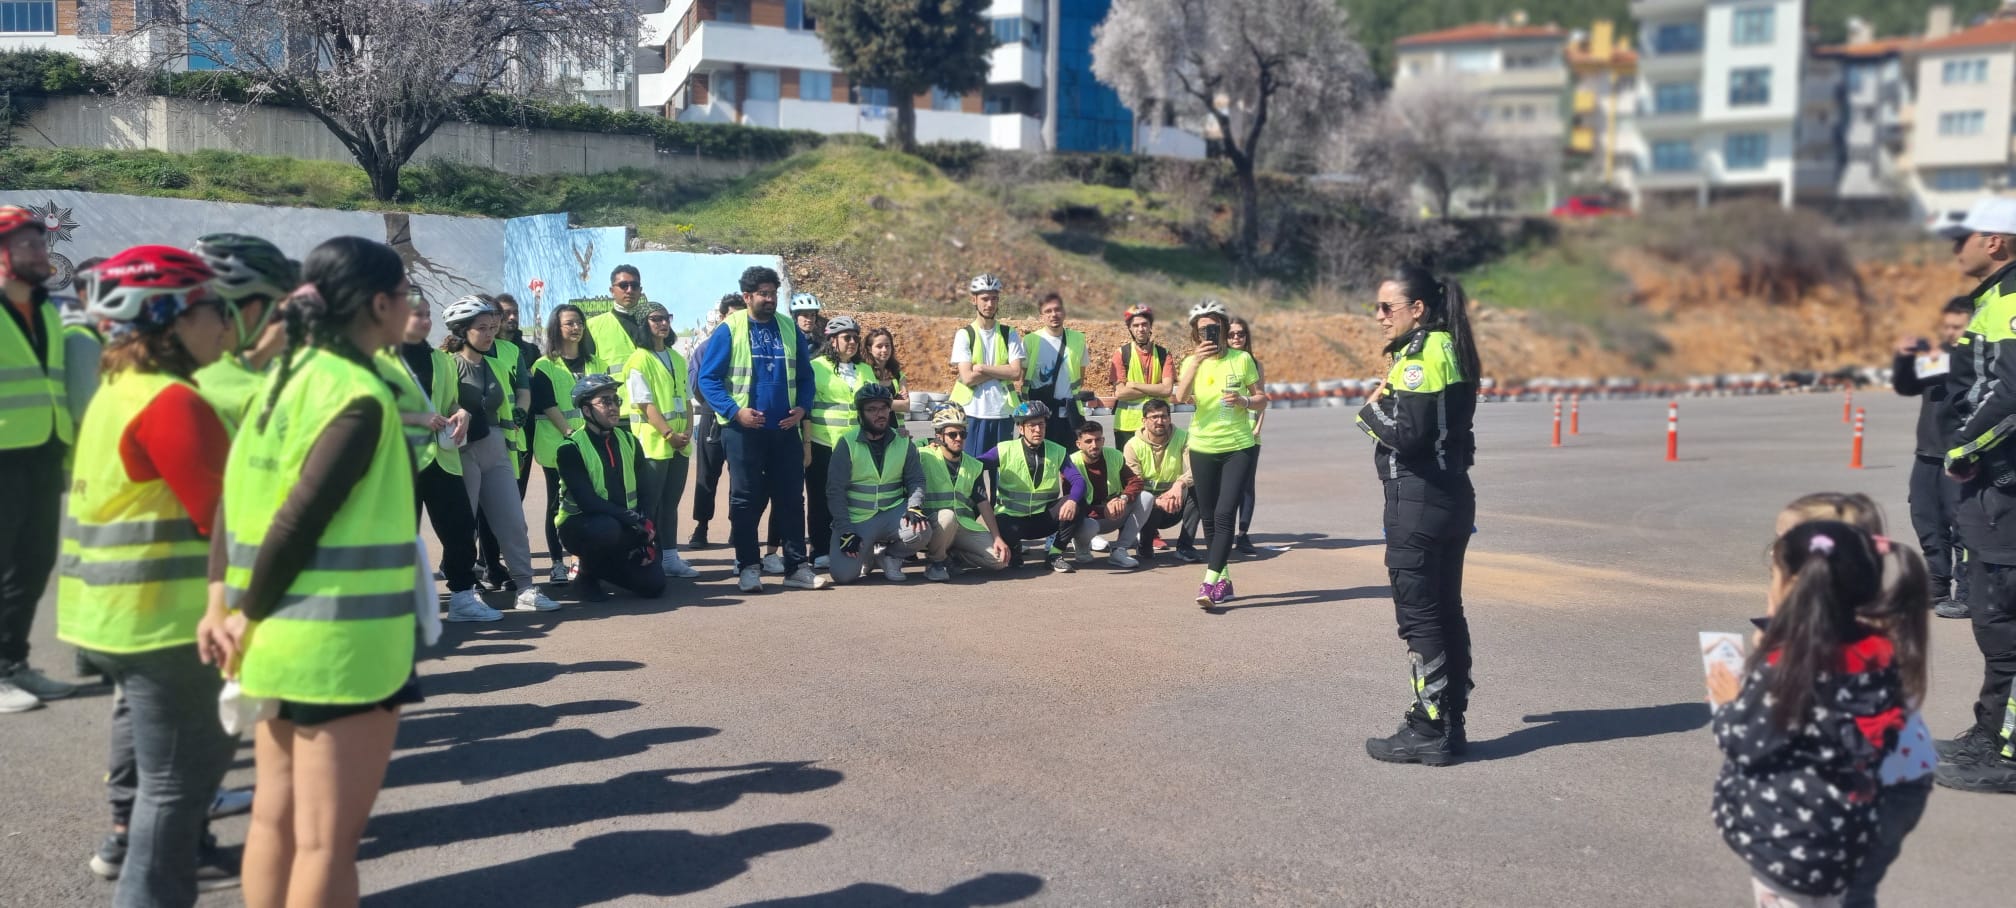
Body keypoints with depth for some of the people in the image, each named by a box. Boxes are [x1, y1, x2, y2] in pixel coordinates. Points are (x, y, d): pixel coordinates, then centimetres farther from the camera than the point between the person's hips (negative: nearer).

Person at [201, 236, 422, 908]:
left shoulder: (288, 376, 10)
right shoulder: (361, 397, -16)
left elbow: (236, 494, 7)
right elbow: (300, 521, -19)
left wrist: (223, 603, 2)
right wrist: (250, 617, -8)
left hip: (284, 636, 9)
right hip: (341, 645, -9)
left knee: (276, 816, 19)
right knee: (327, 838, 2)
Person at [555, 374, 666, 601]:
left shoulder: (628, 442, 7)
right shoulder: (571, 449, -12)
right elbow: (587, 501, -23)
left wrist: (647, 531, -11)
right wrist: (634, 519, -31)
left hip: (626, 529, 5)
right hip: (580, 524, -5)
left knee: (654, 582, -11)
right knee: (607, 528, -39)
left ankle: (601, 567, 18)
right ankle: (585, 576, -8)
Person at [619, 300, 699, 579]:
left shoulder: (676, 358, 15)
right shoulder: (640, 359, -7)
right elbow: (645, 404, -13)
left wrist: (688, 432, 0)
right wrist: (669, 434, -17)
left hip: (679, 444, 7)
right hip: (653, 443, -7)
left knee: (671, 502, 11)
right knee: (649, 505, -3)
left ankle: (670, 557, 17)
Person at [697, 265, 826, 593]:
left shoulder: (790, 329, 9)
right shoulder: (729, 330, -3)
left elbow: (805, 376, 14)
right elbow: (708, 378, -5)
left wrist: (802, 408, -3)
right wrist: (735, 411, -15)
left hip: (785, 429, 3)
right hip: (744, 430, -3)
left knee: (791, 498, 5)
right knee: (745, 501, 3)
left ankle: (797, 566, 12)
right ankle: (748, 567, 13)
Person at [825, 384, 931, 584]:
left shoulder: (903, 444, 4)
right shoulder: (847, 444, -6)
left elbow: (916, 480, 4)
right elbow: (835, 491, -7)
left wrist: (914, 507, -17)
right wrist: (845, 531, -13)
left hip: (893, 513, 2)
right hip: (856, 520, -2)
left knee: (921, 531, -29)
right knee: (843, 575, -20)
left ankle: (890, 554, 5)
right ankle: (866, 552, 18)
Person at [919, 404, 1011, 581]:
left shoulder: (973, 466, 12)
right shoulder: (924, 457, -4)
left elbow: (983, 503, 10)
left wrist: (997, 538, 3)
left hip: (965, 527, 5)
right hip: (934, 525, -5)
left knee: (999, 558, -12)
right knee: (948, 515, -39)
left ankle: (951, 553, 11)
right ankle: (935, 560, -13)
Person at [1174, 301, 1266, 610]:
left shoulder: (1242, 359, -1)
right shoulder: (1192, 362, 2)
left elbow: (1262, 399, 5)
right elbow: (1181, 397, -17)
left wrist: (1244, 401, -16)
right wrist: (1196, 361, -26)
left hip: (1238, 447, -2)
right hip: (1202, 448, 3)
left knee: (1225, 515, -14)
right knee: (1210, 518, 8)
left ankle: (1209, 583, -17)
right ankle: (1224, 579, 21)